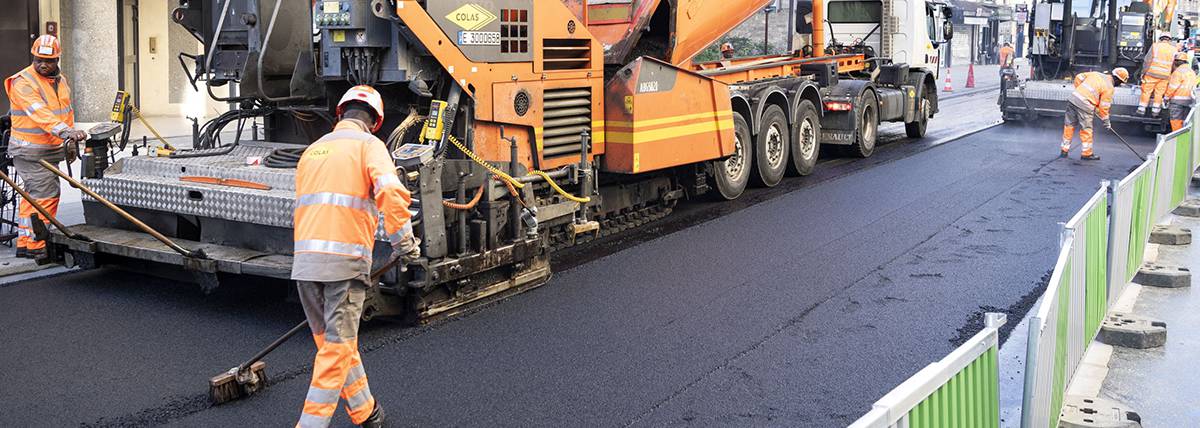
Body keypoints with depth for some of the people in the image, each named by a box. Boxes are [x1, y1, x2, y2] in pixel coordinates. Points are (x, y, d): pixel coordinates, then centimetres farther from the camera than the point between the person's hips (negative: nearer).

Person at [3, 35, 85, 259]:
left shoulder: (61, 80, 12)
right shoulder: (23, 82, -15)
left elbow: (66, 111, 21)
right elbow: (40, 113, -30)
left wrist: (70, 141, 19)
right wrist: (65, 131, -42)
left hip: (50, 150, 8)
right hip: (31, 151, -8)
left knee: (33, 196, 14)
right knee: (46, 195, -12)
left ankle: (24, 243, 21)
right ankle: (36, 246, -6)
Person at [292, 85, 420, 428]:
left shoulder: (312, 151, 23)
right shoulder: (368, 144, 3)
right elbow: (389, 189, -17)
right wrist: (403, 239, -9)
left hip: (304, 260, 6)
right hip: (346, 258, -6)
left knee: (331, 340, 17)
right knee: (337, 348, 0)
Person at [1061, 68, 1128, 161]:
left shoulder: (1096, 74, 15)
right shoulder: (1109, 87, -2)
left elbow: (1079, 77, 16)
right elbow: (1103, 106, -1)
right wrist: (1106, 121, 9)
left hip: (1073, 98, 6)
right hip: (1084, 105, -6)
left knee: (1069, 125, 13)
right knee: (1086, 129, 7)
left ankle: (1064, 151, 20)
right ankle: (1087, 153, 17)